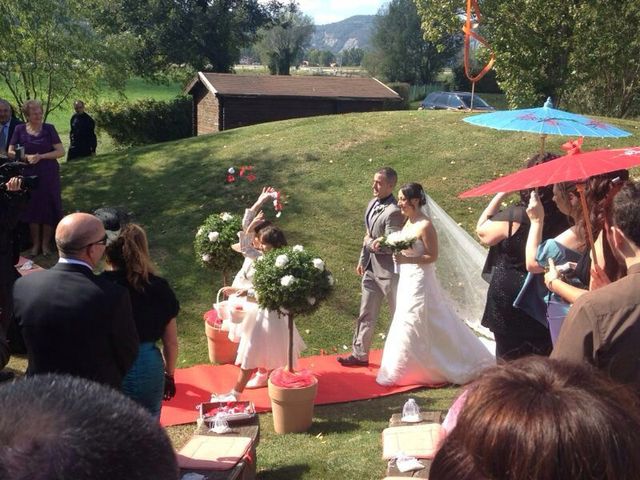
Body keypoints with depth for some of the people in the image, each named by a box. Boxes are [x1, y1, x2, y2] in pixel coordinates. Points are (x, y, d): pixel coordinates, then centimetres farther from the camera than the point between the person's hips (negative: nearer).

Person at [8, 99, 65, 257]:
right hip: (29, 175, 1)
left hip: (49, 175, -1)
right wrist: (27, 157, -15)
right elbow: (11, 152, 3)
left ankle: (46, 244, 15)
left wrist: (40, 156, -16)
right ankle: (35, 244, 17)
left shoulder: (49, 128, -3)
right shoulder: (19, 130, 1)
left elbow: (61, 151, -6)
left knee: (49, 208, 2)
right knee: (32, 209, 5)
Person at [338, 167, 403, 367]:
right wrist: (362, 260, 17)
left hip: (388, 270, -9)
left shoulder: (393, 212, -24)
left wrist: (371, 244, -12)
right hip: (371, 268, 9)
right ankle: (360, 354, 25)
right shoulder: (373, 203, 5)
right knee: (366, 314, 15)